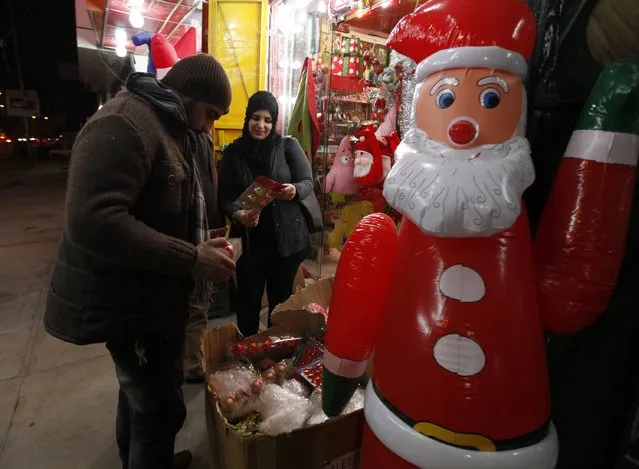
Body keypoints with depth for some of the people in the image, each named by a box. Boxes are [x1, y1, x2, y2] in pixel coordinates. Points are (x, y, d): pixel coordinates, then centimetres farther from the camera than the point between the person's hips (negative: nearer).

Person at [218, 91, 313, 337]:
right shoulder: (233, 152, 1)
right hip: (249, 240, 1)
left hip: (287, 238, 0)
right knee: (248, 304, 8)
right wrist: (237, 215, -25)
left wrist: (294, 190, -28)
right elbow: (224, 197, -3)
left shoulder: (288, 145, -2)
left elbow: (308, 182, -5)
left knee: (281, 301, 16)